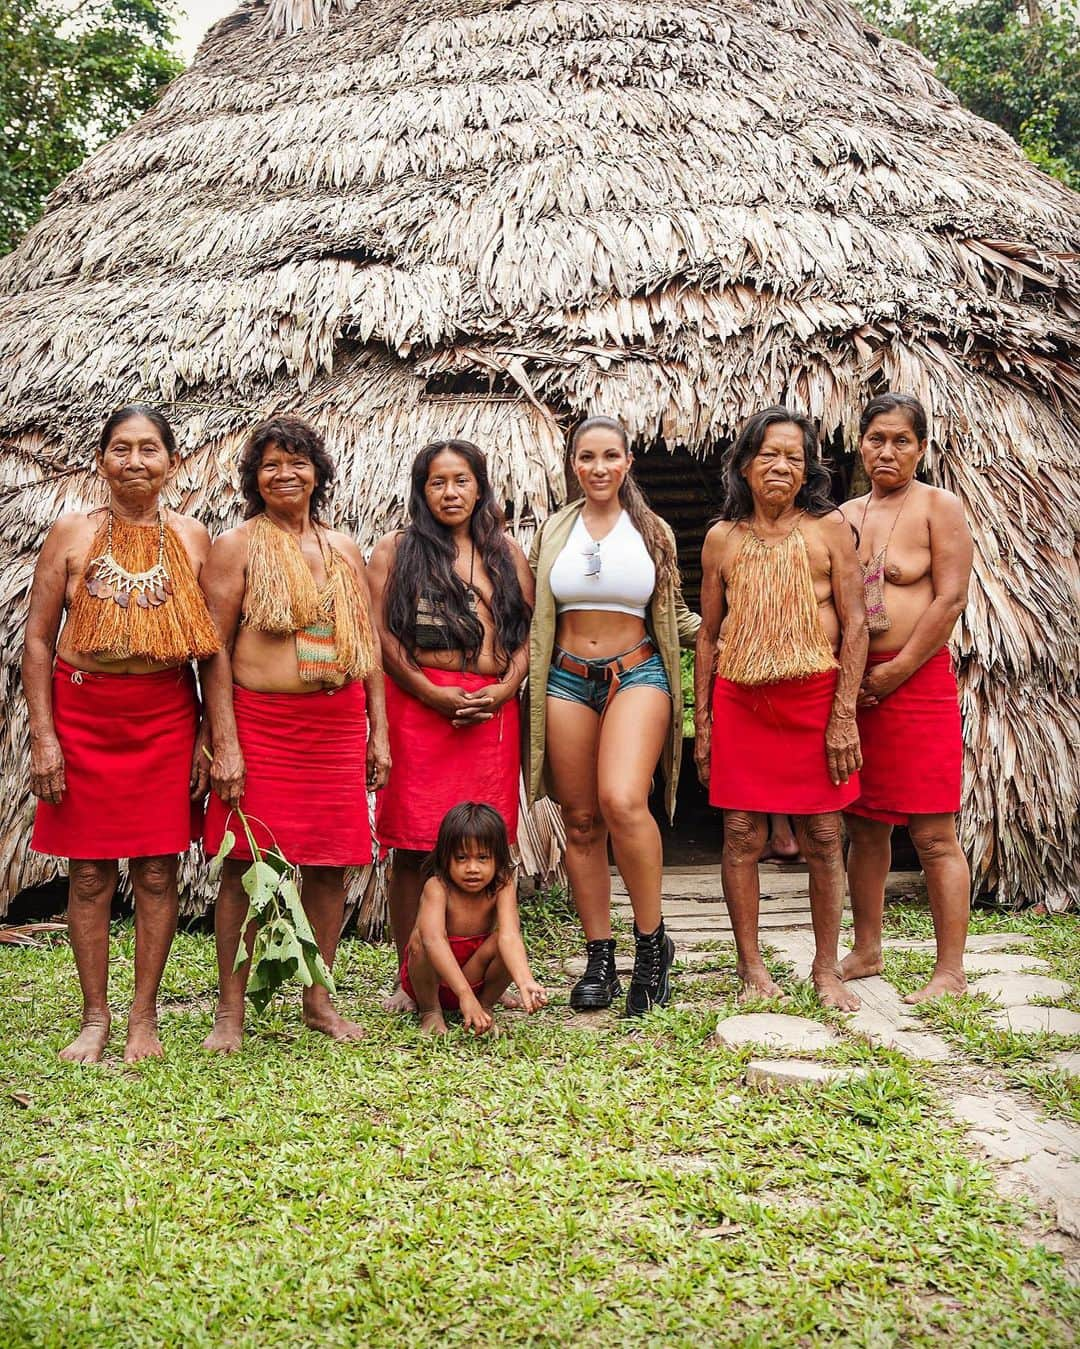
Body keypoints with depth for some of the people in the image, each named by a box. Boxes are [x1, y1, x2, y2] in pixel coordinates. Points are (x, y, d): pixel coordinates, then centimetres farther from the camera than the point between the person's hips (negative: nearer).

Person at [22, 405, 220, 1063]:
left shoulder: (193, 538, 4)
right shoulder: (73, 533, 2)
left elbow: (213, 648, 6)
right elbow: (38, 639, 1)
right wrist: (43, 735, -6)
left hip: (166, 715, 1)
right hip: (83, 713, 0)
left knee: (158, 871, 3)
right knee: (89, 873, 4)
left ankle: (145, 1016, 16)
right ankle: (95, 1018, 18)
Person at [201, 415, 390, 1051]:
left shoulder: (345, 548, 14)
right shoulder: (236, 547, 1)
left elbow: (369, 644, 15)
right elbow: (216, 651, -4)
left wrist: (378, 732, 10)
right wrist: (225, 743, -12)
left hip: (339, 723, 4)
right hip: (260, 721, -3)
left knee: (332, 865, 6)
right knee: (246, 865, -2)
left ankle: (319, 999, 21)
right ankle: (231, 1011, 9)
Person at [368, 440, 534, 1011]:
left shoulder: (506, 553, 17)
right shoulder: (395, 550, 10)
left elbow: (527, 632, 12)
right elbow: (381, 633, 0)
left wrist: (504, 689, -6)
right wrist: (432, 693, -11)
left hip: (491, 708, 2)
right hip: (417, 704, -2)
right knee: (413, 846, -3)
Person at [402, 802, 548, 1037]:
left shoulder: (502, 887, -18)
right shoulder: (437, 887, -26)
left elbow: (509, 936, -35)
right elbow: (433, 939, -43)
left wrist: (525, 982, -56)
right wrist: (465, 995, -54)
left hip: (474, 977, 2)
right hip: (429, 979, -2)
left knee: (501, 943, -28)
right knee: (421, 938, -34)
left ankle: (486, 1004, -3)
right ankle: (430, 1011, -10)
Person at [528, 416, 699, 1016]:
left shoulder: (653, 531, 9)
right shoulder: (554, 531, 11)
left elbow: (676, 616, 18)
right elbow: (535, 615, 15)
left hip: (636, 674, -2)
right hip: (567, 679, 2)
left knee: (622, 802, -24)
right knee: (581, 821, 3)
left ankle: (653, 941, -6)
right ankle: (600, 957, 14)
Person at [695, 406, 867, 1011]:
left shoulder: (829, 527, 2)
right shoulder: (722, 539, 9)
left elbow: (856, 624, -1)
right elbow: (708, 634, 12)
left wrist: (844, 716, -8)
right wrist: (702, 723, 8)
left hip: (814, 697, -1)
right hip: (739, 701, 2)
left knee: (823, 838, 3)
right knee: (742, 836, 3)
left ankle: (828, 970, 16)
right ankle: (751, 966, 15)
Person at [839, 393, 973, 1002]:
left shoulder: (940, 506, -1)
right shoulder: (844, 516, 14)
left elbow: (951, 597, -9)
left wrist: (896, 671, -12)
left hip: (920, 681, -5)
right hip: (853, 685, 5)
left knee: (935, 835, -5)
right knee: (865, 828, 12)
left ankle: (951, 971, 2)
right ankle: (867, 952, 24)